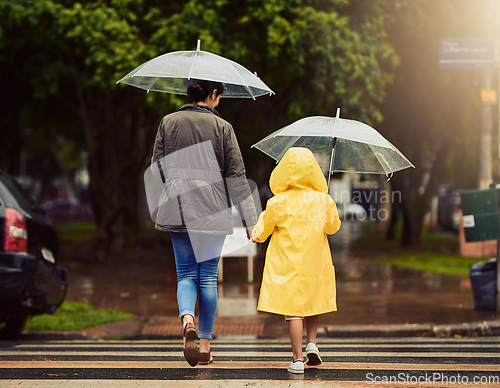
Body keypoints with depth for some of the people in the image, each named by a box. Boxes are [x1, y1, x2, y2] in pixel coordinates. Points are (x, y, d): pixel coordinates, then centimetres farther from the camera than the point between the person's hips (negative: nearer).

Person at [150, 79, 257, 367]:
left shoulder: (168, 123, 5)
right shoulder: (222, 127, -2)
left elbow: (157, 168, 7)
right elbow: (236, 176, -4)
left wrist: (156, 209, 18)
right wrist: (251, 219, -2)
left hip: (178, 209, 2)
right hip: (213, 212, -1)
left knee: (186, 274, 9)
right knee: (208, 276, 7)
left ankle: (187, 318, -21)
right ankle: (205, 345, 10)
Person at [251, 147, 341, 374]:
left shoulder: (278, 203, -10)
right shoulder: (322, 200, -5)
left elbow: (260, 234, -1)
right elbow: (333, 227, 10)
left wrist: (261, 218, 19)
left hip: (286, 264, -2)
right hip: (315, 262, 3)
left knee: (292, 309, -2)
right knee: (312, 303, 22)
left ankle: (297, 359, -5)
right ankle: (312, 343, 8)